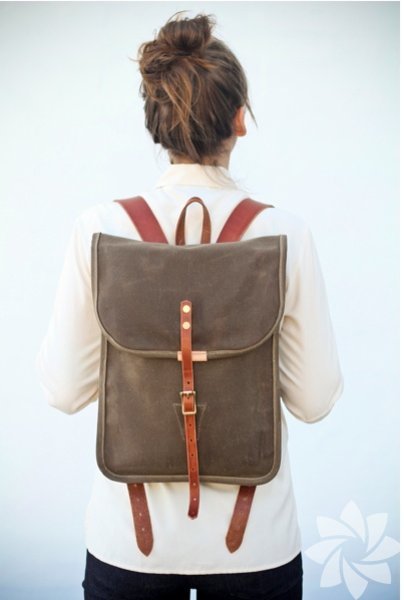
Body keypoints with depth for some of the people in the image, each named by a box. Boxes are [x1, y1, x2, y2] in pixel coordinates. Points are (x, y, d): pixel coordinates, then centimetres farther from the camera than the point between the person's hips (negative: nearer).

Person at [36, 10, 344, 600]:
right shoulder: (285, 231, -15)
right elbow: (315, 399, -9)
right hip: (255, 541, 0)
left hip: (130, 536, 1)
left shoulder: (99, 227, -15)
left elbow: (65, 389, -8)